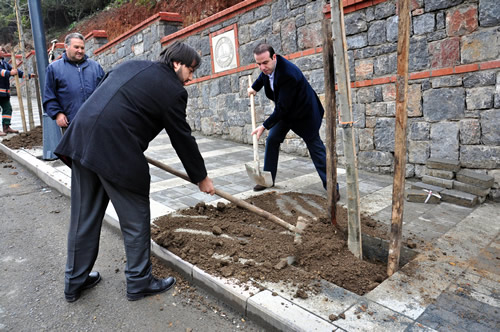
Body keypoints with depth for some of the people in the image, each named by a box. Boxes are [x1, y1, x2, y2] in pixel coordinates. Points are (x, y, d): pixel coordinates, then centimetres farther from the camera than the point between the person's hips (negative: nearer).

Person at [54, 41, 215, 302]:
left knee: (84, 216, 18)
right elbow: (183, 139, 1)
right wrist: (201, 177, 12)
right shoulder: (173, 90, -2)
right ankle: (139, 281, 23)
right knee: (135, 219, 8)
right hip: (116, 153, -8)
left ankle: (75, 281, 33)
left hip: (80, 140, 8)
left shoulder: (132, 65, 20)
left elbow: (101, 92, 24)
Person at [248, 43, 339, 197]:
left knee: (316, 147, -4)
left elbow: (282, 108, -33)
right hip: (285, 111, 8)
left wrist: (264, 126, -28)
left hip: (304, 112, -8)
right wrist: (254, 87, 14)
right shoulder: (267, 67, -11)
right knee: (272, 140, 5)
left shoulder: (288, 74, -36)